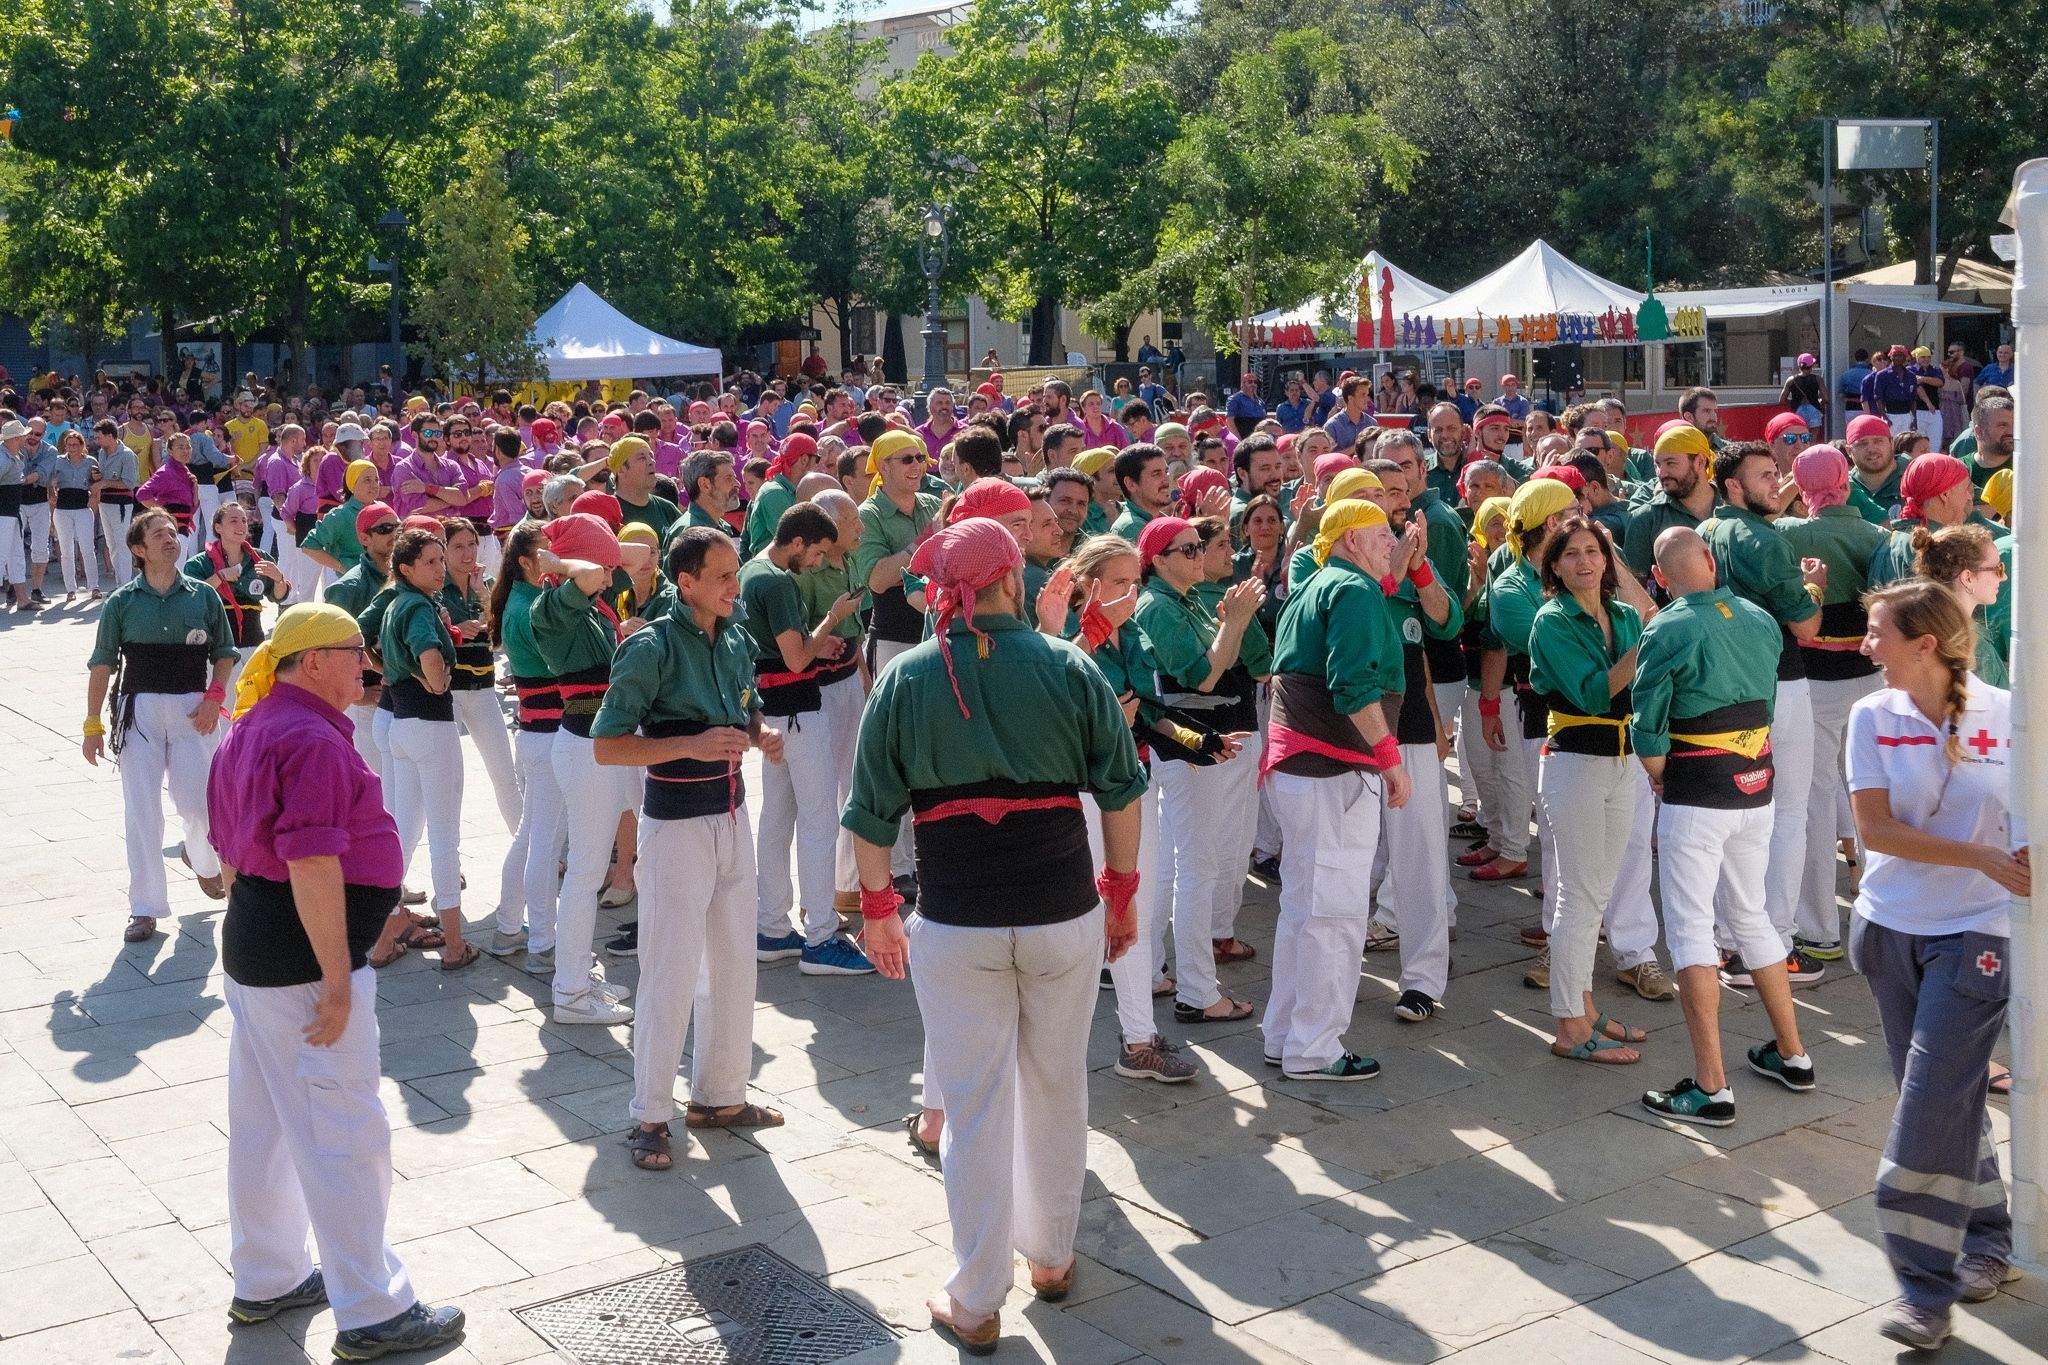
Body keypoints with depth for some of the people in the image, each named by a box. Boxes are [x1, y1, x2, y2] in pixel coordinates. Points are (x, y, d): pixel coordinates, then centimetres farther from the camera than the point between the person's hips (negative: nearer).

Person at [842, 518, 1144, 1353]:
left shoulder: (905, 678, -1)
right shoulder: (1069, 668, -1)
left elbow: (872, 815, 0)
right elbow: (1122, 793, 1)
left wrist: (877, 910, 12)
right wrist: (1121, 893, 13)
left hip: (955, 923, -1)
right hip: (1065, 914, 1)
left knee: (975, 1109, 7)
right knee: (1058, 1092, 19)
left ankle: (975, 1304, 15)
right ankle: (1052, 1258, 36)